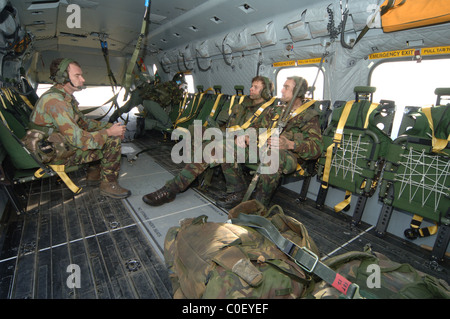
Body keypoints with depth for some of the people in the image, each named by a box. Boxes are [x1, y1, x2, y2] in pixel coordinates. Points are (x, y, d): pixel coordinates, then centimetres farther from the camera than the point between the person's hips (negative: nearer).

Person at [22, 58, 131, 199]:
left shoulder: (66, 97, 8)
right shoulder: (54, 101, -24)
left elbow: (83, 121, 15)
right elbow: (78, 138, -29)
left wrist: (108, 126, 2)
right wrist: (109, 132, -20)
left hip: (64, 143, 10)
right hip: (56, 155, -10)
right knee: (113, 141, -19)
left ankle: (94, 175, 16)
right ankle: (108, 184, -8)